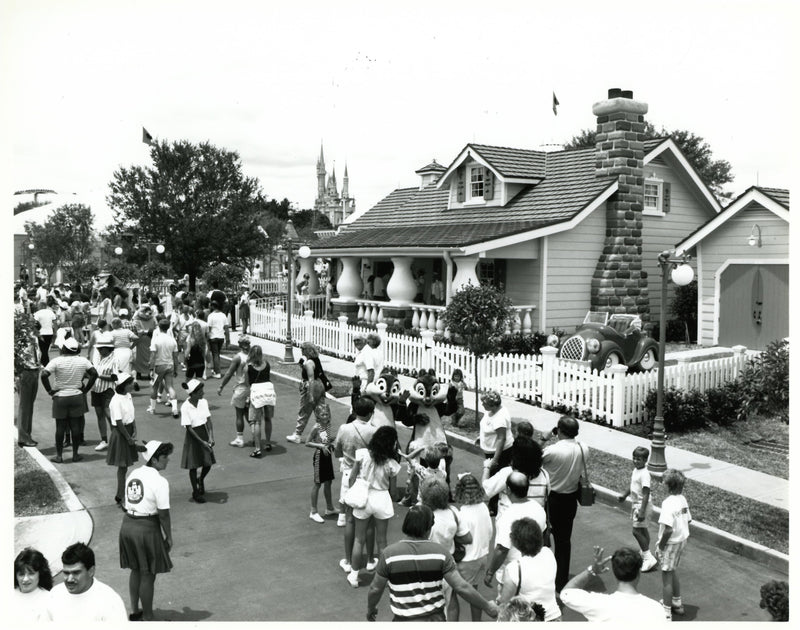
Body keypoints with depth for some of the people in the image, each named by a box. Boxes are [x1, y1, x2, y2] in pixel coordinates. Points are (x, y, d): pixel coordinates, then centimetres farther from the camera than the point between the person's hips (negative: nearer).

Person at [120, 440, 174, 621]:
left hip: (127, 524, 8)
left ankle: (134, 611, 38)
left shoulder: (133, 474, 6)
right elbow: (163, 514, -15)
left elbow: (127, 504, 11)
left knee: (136, 570, 24)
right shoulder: (159, 482, -17)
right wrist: (168, 537, -4)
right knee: (148, 575, 7)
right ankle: (147, 618, 20)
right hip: (147, 528, -8)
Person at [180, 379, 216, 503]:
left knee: (208, 463, 7)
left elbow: (209, 421, -1)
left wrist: (211, 437, -15)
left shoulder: (204, 402, -4)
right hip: (193, 436, -4)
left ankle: (201, 480, 40)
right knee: (193, 466, 7)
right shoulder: (185, 407, -19)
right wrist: (202, 442, -20)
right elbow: (189, 428, -17)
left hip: (204, 433, 5)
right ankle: (195, 492, 25)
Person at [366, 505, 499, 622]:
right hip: (436, 618, 2)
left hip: (405, 620, -1)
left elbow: (376, 589, -4)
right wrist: (487, 606, 0)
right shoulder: (440, 552, -11)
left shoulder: (389, 554, -13)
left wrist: (370, 608, 16)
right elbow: (461, 587, -12)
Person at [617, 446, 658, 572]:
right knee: (642, 529, 19)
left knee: (637, 531, -9)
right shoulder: (635, 470, 4)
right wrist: (624, 495, 14)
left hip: (642, 505, -9)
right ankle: (645, 553, 32)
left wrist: (642, 511, -27)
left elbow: (646, 494, -26)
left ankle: (649, 558, -3)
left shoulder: (644, 474, -24)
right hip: (635, 504, 10)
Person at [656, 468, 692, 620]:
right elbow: (688, 520, 8)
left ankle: (666, 613, 15)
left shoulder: (668, 503, -26)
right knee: (673, 572, 26)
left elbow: (668, 529, -28)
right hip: (682, 540, 8)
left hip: (670, 543, -8)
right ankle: (677, 603, 41)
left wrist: (660, 546, -17)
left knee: (666, 577, 5)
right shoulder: (682, 499, -1)